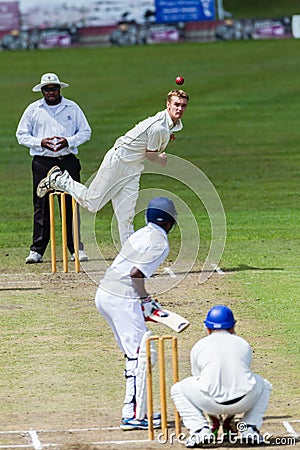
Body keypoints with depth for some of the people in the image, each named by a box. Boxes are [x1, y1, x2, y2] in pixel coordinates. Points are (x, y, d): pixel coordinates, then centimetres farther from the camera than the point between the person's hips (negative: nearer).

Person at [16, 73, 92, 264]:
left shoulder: (72, 108, 10)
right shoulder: (33, 109, 8)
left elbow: (86, 131, 11)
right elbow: (21, 135, 8)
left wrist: (69, 141, -8)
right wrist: (40, 142, -9)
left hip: (68, 161, 0)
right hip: (42, 162, 0)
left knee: (72, 206, -2)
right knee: (42, 207, -3)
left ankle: (77, 248, 2)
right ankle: (37, 251, -2)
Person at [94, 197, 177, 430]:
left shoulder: (141, 234, 17)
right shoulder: (160, 243, -9)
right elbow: (136, 273, -20)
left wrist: (146, 300, 18)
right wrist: (146, 299, -7)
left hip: (103, 295, 9)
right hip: (123, 300, -9)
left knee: (135, 353, 18)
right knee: (143, 354, -7)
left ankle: (137, 411, 21)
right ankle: (133, 415, -12)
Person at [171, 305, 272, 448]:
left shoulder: (199, 346, 20)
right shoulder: (243, 344, 24)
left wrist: (215, 421, 42)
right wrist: (228, 419, 46)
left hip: (212, 403, -2)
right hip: (244, 402, 2)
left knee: (178, 389, 25)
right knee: (264, 385, 35)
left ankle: (200, 430, 6)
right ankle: (250, 429, 16)